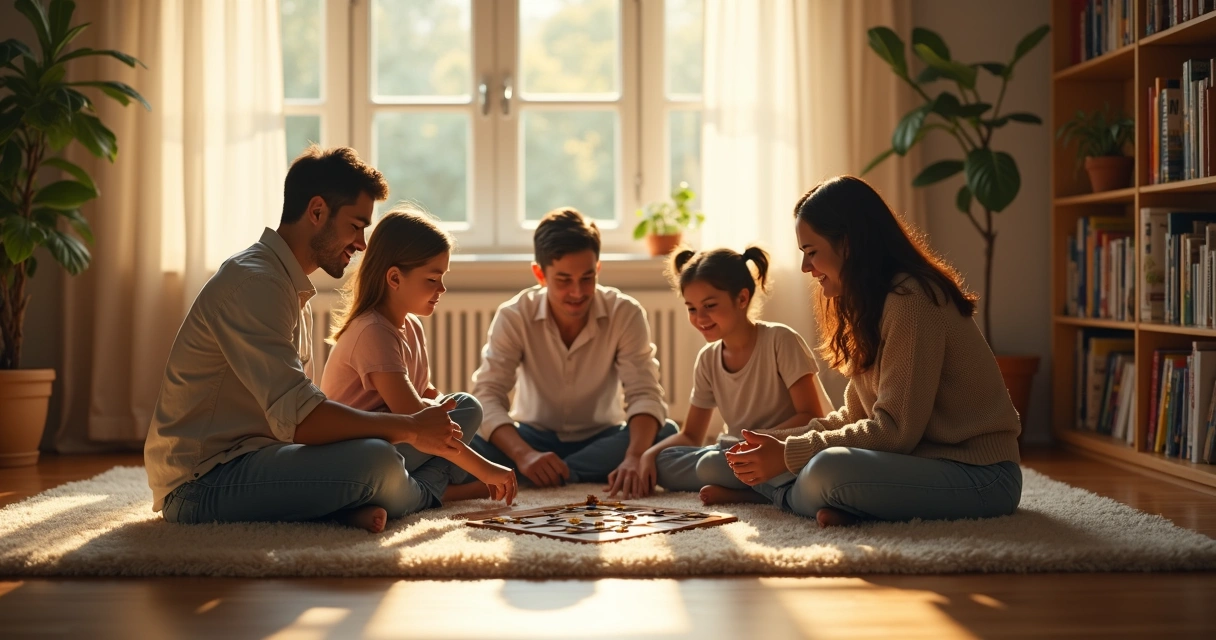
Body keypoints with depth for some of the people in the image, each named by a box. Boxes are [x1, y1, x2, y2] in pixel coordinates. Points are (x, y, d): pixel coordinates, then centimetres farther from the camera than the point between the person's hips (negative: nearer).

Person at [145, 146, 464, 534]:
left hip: (241, 462, 10)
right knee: (374, 461, -25)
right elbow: (298, 420, -26)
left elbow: (298, 412, 12)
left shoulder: (293, 290, 17)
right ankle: (424, 496, 5)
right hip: (201, 483, -10)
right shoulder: (253, 282, -17)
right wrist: (410, 429, -15)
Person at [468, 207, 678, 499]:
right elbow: (487, 395, -24)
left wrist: (634, 459, -45)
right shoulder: (513, 316, -15)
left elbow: (644, 393, -23)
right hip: (535, 436, -1)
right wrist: (524, 455, -44)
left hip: (602, 438, 1)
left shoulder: (626, 313, -15)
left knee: (666, 435, -31)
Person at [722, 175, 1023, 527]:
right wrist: (779, 447, -2)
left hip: (978, 473, -10)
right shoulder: (872, 302, 12)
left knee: (828, 470, -30)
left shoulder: (911, 299, -19)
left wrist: (789, 455, -17)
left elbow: (896, 430, -21)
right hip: (921, 457, 10)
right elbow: (857, 414, 11)